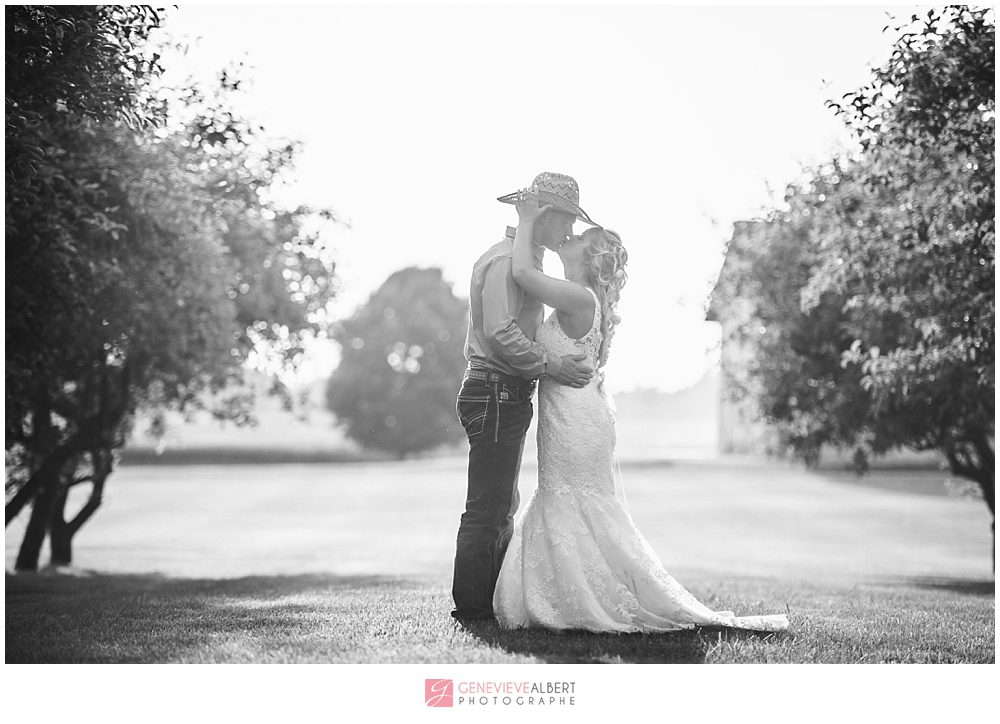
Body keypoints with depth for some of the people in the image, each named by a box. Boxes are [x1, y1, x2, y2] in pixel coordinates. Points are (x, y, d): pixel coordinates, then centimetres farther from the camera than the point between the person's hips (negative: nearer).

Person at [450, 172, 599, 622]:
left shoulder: (524, 260, 21)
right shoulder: (506, 260, -13)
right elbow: (500, 335, -23)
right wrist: (551, 365, -22)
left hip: (508, 396, 11)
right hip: (496, 394, -11)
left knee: (501, 509, 14)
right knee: (487, 510, -9)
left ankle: (490, 603, 21)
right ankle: (473, 609, -5)